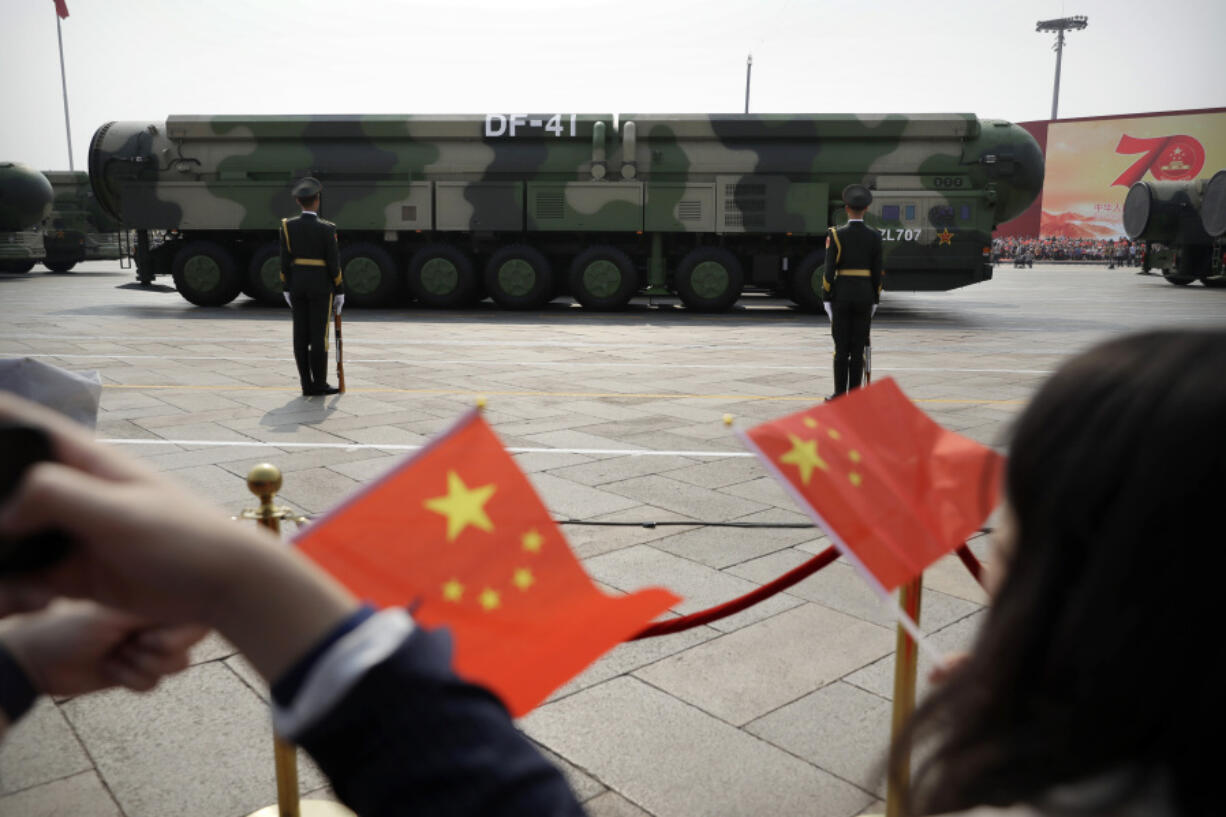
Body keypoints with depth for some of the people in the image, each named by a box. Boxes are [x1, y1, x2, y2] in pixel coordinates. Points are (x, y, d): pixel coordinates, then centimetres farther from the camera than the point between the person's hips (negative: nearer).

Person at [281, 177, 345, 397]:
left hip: (297, 283, 4)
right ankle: (320, 384, 3)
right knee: (318, 335, -1)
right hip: (320, 285, -4)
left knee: (301, 335, 5)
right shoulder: (326, 228, -12)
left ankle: (307, 385, 7)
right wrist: (339, 292, -3)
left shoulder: (288, 226, -1)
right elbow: (334, 263, -11)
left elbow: (285, 261, 1)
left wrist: (287, 288, 10)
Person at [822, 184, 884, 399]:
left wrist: (826, 300, -2)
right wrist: (875, 301, 11)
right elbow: (878, 272, 2)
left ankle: (840, 394, 5)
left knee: (841, 347, 3)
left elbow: (829, 270, -9)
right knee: (858, 347, 5)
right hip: (865, 295, 2)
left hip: (841, 295, -2)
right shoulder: (874, 236, 0)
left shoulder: (836, 235, -7)